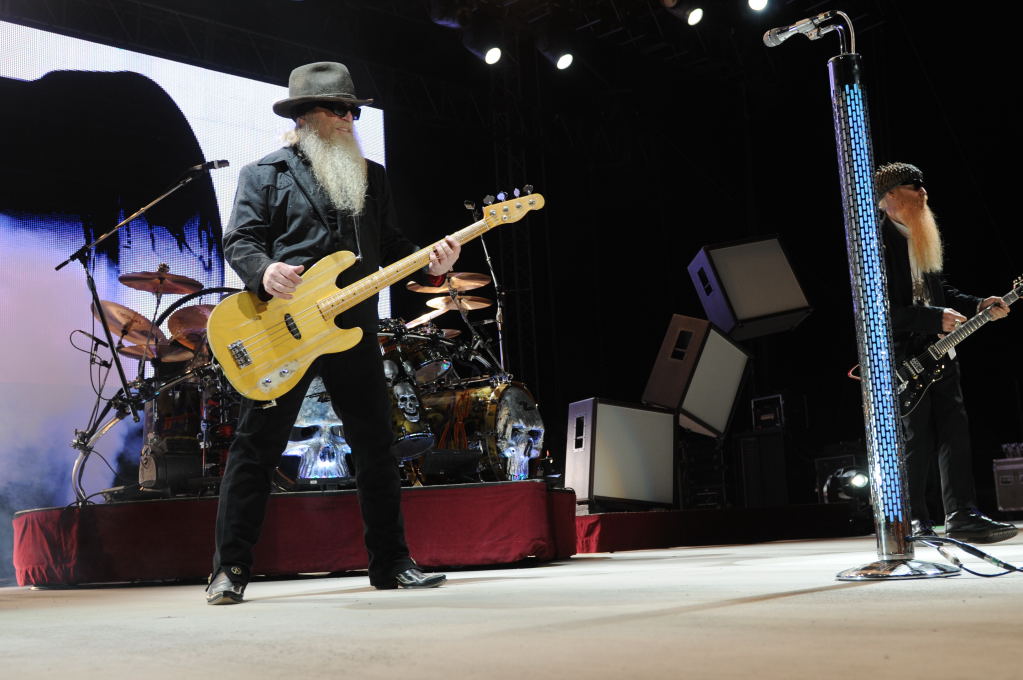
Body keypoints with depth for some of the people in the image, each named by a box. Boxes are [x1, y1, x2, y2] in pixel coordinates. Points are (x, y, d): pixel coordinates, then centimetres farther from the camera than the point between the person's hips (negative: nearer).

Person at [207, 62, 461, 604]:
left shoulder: (371, 177, 19)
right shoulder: (264, 173, 5)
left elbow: (390, 244, 18)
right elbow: (239, 239, -3)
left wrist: (428, 259, -2)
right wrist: (263, 271, -25)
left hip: (353, 329, 4)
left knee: (376, 447, 6)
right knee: (256, 447, -3)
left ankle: (391, 563, 17)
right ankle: (230, 570, 6)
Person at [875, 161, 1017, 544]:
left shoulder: (921, 237, 16)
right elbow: (882, 308, -18)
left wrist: (977, 306, 11)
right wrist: (936, 318, -19)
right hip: (903, 357, -8)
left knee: (954, 430, 1)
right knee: (918, 440, -3)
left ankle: (962, 515, 2)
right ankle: (914, 520, 9)